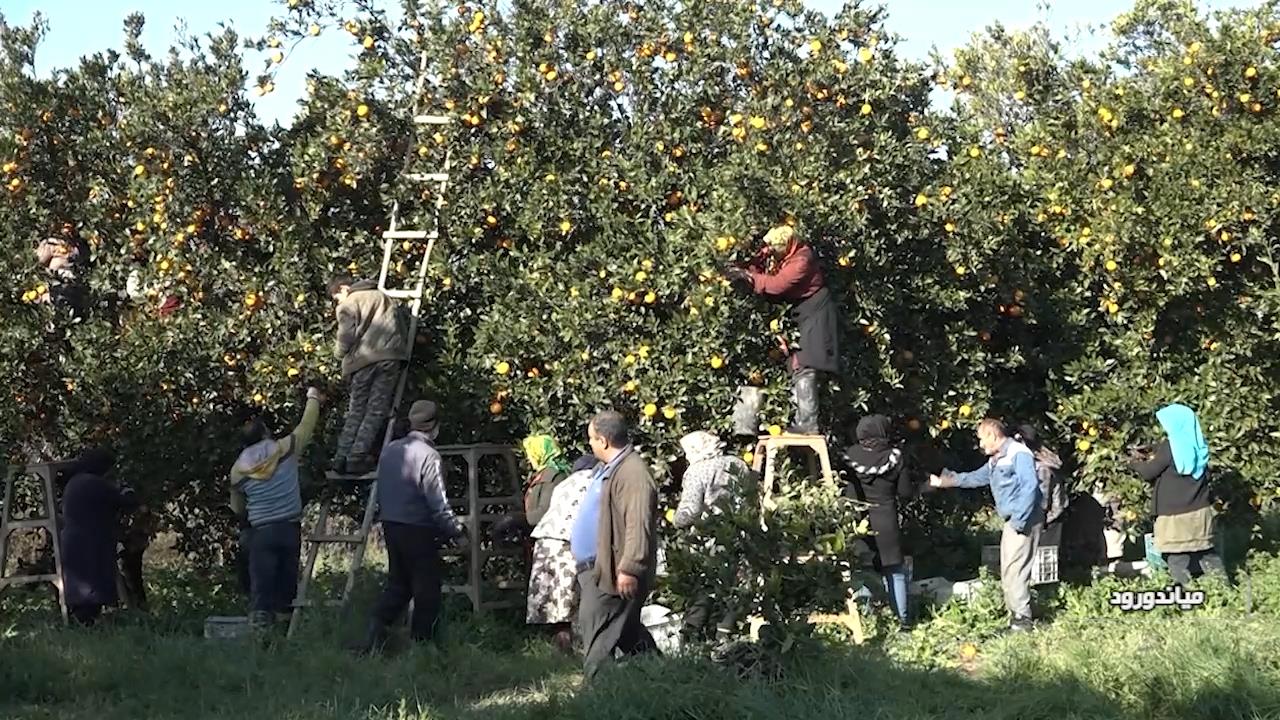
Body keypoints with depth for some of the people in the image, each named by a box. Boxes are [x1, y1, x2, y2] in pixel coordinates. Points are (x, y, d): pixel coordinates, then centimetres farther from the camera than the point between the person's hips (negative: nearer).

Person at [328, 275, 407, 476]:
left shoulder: (348, 305, 5)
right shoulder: (383, 298, 22)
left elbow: (346, 337, -6)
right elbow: (402, 330, 21)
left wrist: (340, 353, 12)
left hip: (363, 359, -3)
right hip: (390, 357, 3)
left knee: (356, 410, 7)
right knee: (376, 410, 1)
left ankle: (341, 458, 3)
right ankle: (357, 457, -7)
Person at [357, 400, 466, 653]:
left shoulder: (389, 450, 6)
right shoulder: (429, 456, -17)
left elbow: (381, 492, 13)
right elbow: (438, 502, -19)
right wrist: (455, 530, -10)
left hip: (390, 526, 7)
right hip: (419, 530, -7)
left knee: (398, 583, 17)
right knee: (427, 589, 6)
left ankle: (377, 629, 0)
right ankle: (421, 642, 12)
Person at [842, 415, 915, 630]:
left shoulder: (849, 455, -5)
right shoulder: (895, 457, -8)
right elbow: (905, 492, -4)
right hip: (886, 523, -1)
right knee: (894, 572, 9)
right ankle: (901, 618, 11)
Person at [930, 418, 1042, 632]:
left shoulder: (1019, 454, -13)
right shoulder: (995, 460, 19)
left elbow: (1030, 486, -22)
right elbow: (976, 478, 32)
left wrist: (1019, 520, -23)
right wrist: (943, 481, 33)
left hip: (1023, 521, -10)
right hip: (1012, 521, 10)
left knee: (1015, 568, -13)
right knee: (1007, 570, 9)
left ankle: (1022, 618, -12)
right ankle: (1016, 615, 13)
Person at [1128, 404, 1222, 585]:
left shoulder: (1170, 446, -14)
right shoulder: (1197, 445, 6)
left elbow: (1148, 472, -7)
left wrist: (1135, 463, 16)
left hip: (1176, 515, -7)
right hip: (1201, 511, 7)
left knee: (1177, 558, -3)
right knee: (1205, 552, 16)